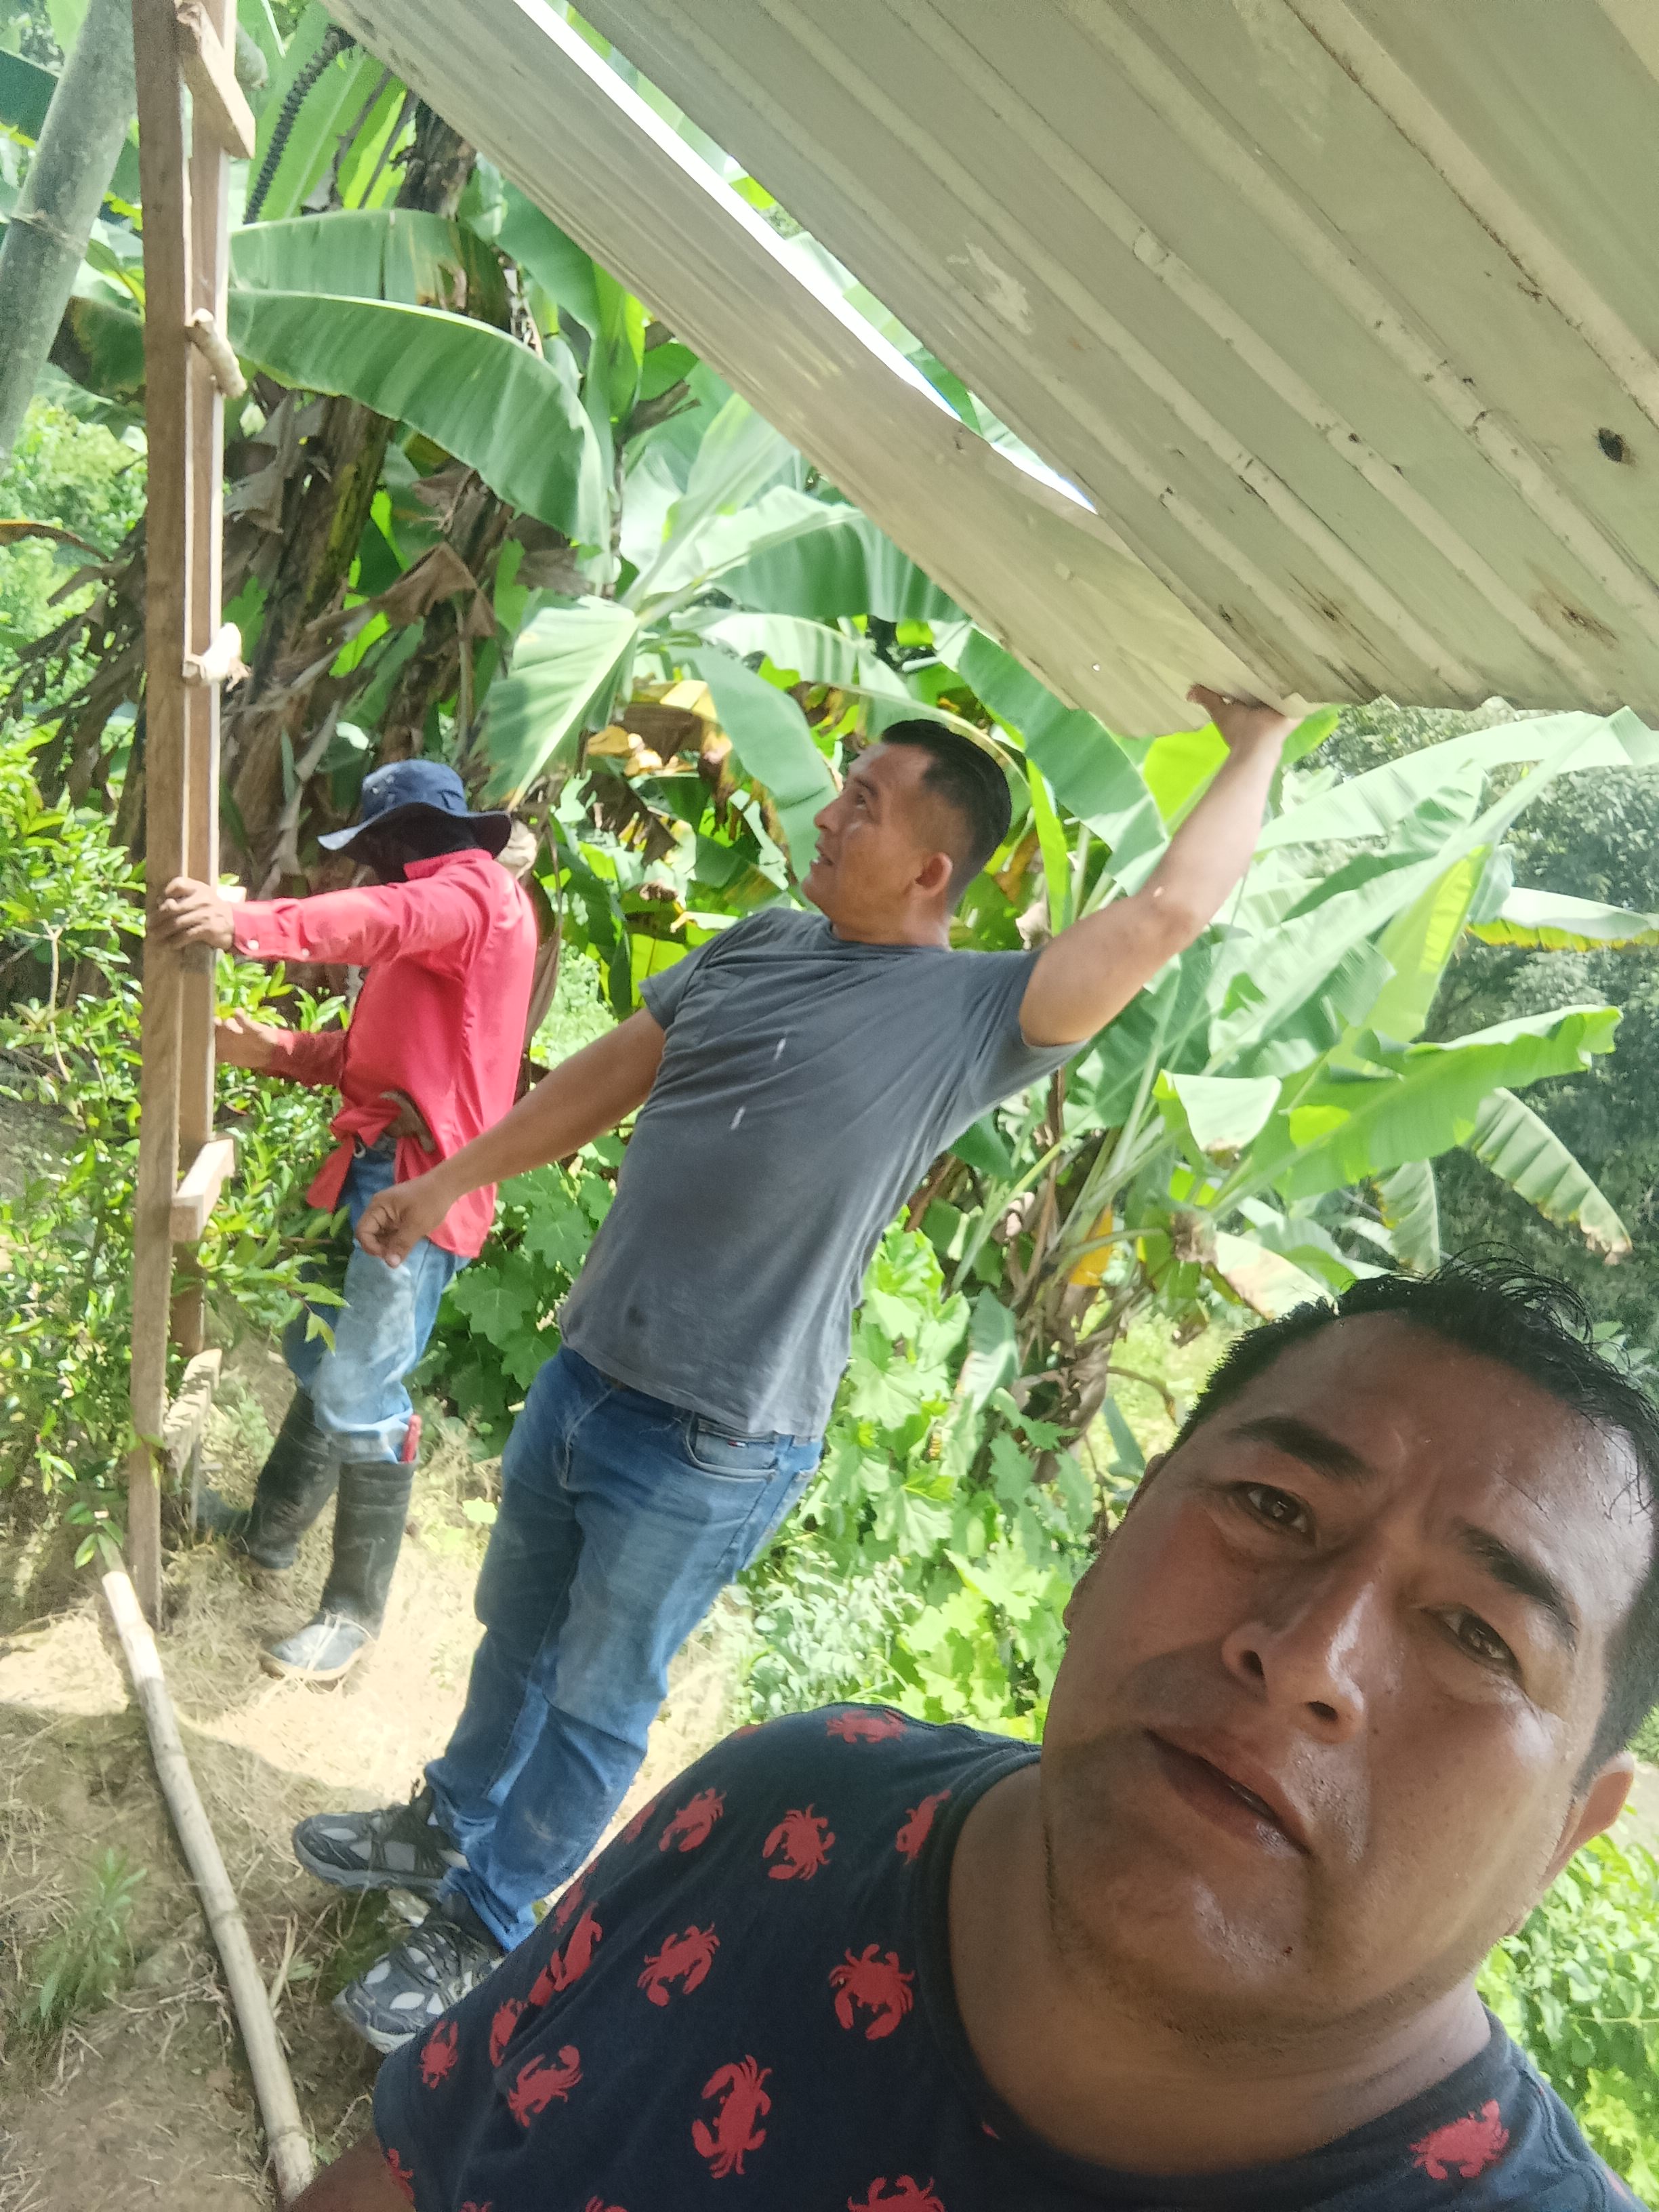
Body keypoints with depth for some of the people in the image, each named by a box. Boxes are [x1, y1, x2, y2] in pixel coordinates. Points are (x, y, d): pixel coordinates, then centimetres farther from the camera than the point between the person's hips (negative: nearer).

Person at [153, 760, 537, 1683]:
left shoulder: (476, 892, -7)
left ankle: (356, 1611, 4)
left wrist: (248, 923, -44)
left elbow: (382, 919, -30)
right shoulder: (443, 908, 24)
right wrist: (279, 1051, 5)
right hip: (376, 1171, 10)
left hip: (420, 1183, -10)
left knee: (360, 1395, -8)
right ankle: (272, 1527, 38)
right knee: (319, 1353, 20)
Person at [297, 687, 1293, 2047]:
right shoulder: (761, 943, 4)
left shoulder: (973, 1013, -15)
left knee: (599, 1701, 14)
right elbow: (605, 1077, 13)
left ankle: (487, 1931, 39)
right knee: (519, 1633, 27)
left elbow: (1166, 912, -25)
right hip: (584, 1376, 6)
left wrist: (1256, 745, -11)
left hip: (711, 1450, -6)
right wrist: (445, 1184, 18)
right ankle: (449, 1828, 54)